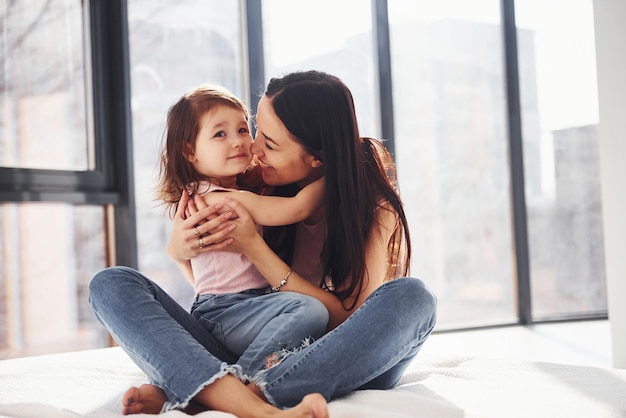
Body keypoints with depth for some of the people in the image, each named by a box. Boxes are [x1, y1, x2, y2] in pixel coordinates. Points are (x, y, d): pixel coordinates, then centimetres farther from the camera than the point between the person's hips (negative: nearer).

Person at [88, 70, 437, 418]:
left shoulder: (376, 207, -7)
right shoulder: (260, 183, 1)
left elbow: (349, 319, -15)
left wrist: (253, 247, -20)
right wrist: (179, 249, -12)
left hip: (334, 372, -3)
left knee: (412, 297, -34)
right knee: (112, 285, -12)